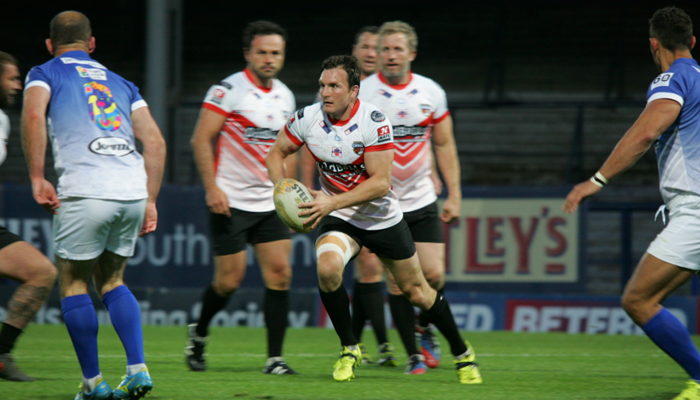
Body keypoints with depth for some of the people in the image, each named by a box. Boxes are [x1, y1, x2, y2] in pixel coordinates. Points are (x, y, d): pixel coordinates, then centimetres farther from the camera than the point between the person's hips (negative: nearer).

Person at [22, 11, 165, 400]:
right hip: (133, 190, 5)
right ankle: (137, 369, 5)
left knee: (73, 283, 11)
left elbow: (33, 116, -10)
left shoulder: (45, 74, 12)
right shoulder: (121, 84, 26)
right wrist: (150, 201, 18)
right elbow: (155, 141, 16)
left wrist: (37, 178, -8)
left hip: (85, 192, -5)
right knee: (110, 280, 20)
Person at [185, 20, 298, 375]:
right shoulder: (228, 90, -10)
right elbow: (201, 139, -11)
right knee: (229, 279, -3)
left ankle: (274, 358, -5)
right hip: (230, 201, -6)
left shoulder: (285, 96, 10)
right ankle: (198, 334, 25)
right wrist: (211, 187, -18)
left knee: (279, 273, -6)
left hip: (270, 202, 6)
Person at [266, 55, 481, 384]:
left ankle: (462, 353, 33)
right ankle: (349, 350, -10)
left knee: (417, 291, 9)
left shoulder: (374, 122, -24)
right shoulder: (307, 119, -14)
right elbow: (277, 153, 4)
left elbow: (380, 182, -26)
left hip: (383, 218, -1)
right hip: (339, 219, 2)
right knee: (327, 267, -29)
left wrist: (332, 202, -35)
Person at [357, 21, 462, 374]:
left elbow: (444, 145, 9)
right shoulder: (362, 94, -8)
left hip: (422, 200, 2)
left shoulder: (432, 93, 2)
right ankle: (414, 354, 4)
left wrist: (454, 195, 4)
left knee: (433, 274, -6)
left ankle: (424, 328, 23)